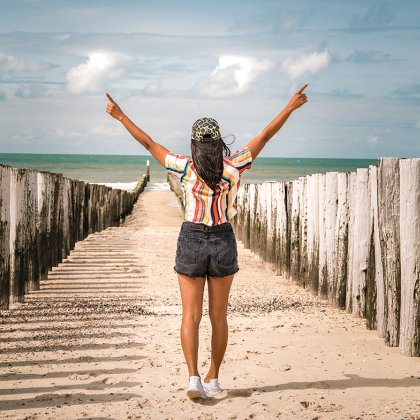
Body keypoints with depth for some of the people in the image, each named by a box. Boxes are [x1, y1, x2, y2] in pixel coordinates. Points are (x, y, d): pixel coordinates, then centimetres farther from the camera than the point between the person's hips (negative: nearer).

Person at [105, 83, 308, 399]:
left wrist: (120, 116, 5)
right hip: (223, 242, 1)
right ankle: (213, 379, 21)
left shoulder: (187, 169, -10)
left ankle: (194, 378, -11)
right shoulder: (234, 167, -7)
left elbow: (149, 143, -3)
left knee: (191, 316, 3)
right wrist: (291, 107, 8)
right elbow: (265, 136, 0)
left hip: (191, 241, -1)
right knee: (219, 317, 12)